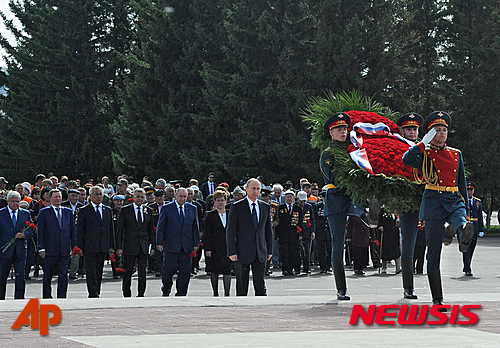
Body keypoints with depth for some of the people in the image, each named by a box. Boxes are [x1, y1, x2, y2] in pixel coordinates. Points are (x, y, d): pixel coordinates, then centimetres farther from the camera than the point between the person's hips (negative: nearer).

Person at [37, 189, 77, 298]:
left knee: (63, 276, -4)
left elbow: (72, 230, 14)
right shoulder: (44, 212, 3)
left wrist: (74, 247, 7)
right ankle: (47, 298, 16)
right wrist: (41, 248, -7)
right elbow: (40, 231, 0)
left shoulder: (68, 212, 14)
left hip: (64, 251, 2)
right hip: (50, 250, -2)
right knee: (47, 277, 5)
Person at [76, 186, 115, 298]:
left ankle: (96, 294, 17)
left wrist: (111, 245, 9)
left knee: (99, 273, 10)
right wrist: (79, 247, -7)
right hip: (89, 247, -5)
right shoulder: (84, 211, 0)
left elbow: (111, 229, 15)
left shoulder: (108, 210, 13)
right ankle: (93, 295, -12)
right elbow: (79, 230, -1)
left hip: (103, 247, 5)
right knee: (91, 273, -9)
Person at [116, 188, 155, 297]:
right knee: (128, 272, 2)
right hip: (129, 246, -2)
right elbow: (120, 230, -1)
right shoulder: (125, 210, 0)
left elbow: (151, 230, 13)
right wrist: (119, 247, -6)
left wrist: (152, 246, 5)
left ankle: (141, 294, 10)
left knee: (142, 272, 2)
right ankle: (127, 295, 12)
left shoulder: (149, 211, 9)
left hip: (144, 247, 2)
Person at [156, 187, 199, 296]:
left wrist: (196, 243, 8)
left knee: (185, 272, 2)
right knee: (169, 269, -5)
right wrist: (159, 242, -6)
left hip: (186, 247, 3)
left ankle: (181, 294, 9)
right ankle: (166, 289, 18)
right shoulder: (166, 208, 2)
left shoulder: (192, 209, 11)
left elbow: (195, 228, 14)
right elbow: (160, 227, 1)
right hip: (171, 246, -3)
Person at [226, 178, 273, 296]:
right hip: (242, 253, -3)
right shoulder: (237, 207, -2)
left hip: (260, 253, 3)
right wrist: (232, 252, -10)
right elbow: (230, 231, -4)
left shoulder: (265, 207, 11)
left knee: (261, 286, -1)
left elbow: (268, 230, 16)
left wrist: (269, 250, 12)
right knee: (242, 287, 3)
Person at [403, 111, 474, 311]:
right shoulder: (424, 154, 5)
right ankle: (437, 299, 0)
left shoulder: (456, 154, 18)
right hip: (433, 202, -3)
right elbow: (407, 160, -17)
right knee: (434, 252, -4)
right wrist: (425, 142, -9)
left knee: (460, 221, -35)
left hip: (454, 200, 3)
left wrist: (465, 209, 16)